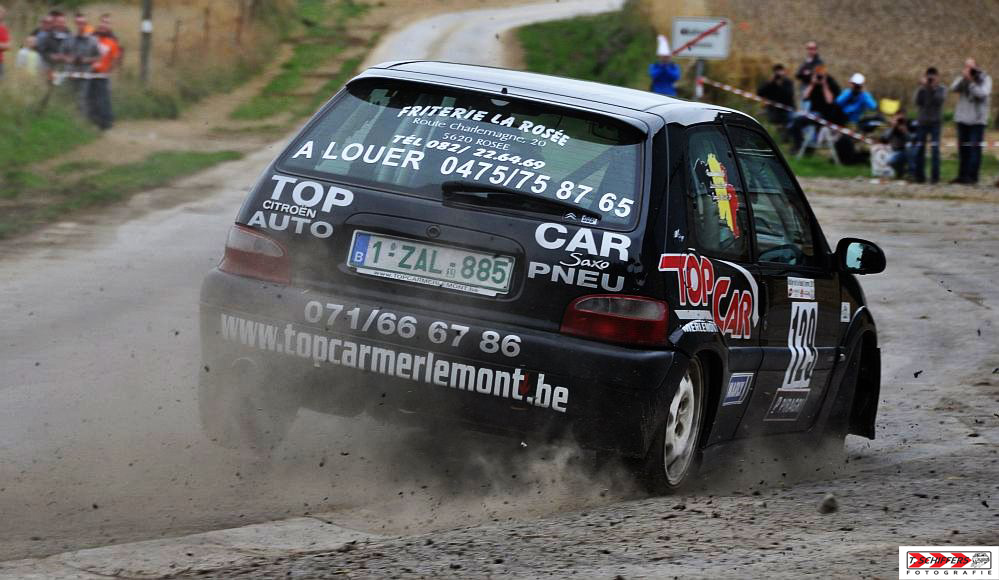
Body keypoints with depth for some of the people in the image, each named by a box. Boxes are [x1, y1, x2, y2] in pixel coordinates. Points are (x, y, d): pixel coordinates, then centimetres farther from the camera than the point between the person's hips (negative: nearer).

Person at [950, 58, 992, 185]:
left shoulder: (985, 79, -1)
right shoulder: (962, 79, 9)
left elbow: (982, 94, -15)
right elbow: (954, 88, -7)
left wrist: (971, 81, -19)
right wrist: (963, 78, -20)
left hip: (977, 119, -4)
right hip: (962, 118, 4)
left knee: (974, 148, -8)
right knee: (963, 148, 8)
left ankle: (972, 176, -8)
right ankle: (962, 175, 15)